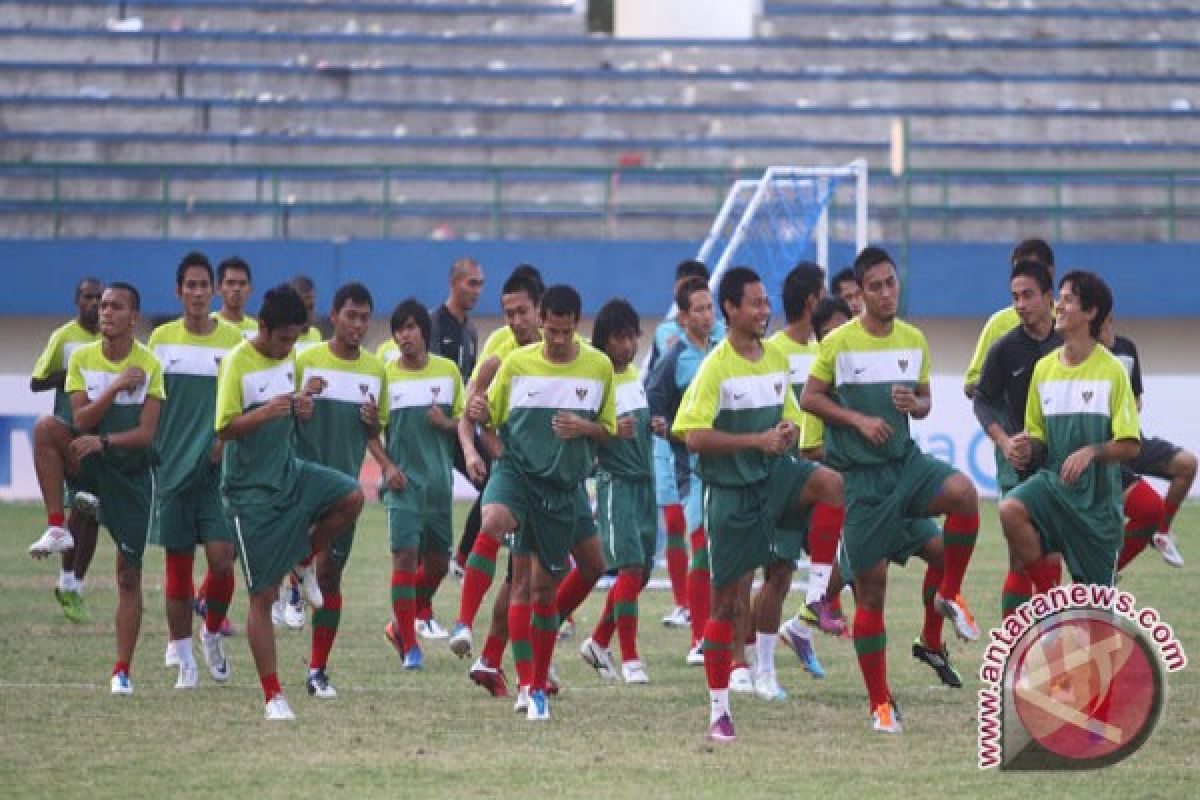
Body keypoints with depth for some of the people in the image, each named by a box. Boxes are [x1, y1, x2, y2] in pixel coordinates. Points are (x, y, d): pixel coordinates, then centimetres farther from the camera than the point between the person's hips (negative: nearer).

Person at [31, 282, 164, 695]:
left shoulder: (149, 365, -6)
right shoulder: (81, 358, 0)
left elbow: (146, 433, -12)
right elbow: (81, 420, -10)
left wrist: (104, 440, -27)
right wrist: (116, 387, -20)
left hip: (131, 471, -1)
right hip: (90, 465, 1)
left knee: (129, 574, -1)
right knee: (48, 430, -30)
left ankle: (122, 671, 6)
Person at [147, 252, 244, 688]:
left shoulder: (233, 338, 2)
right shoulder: (161, 338, 6)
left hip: (218, 468, -1)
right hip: (172, 467, 1)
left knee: (222, 558, -11)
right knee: (178, 562, 2)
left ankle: (212, 633, 16)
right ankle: (183, 658, 9)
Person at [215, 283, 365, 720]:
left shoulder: (288, 359, 6)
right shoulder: (238, 363, -14)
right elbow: (225, 428, -18)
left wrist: (301, 411, -6)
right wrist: (265, 412, -34)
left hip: (289, 472, 6)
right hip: (251, 488, -6)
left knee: (352, 497, -19)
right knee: (263, 596, -4)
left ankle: (302, 562, 6)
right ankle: (272, 696, 2)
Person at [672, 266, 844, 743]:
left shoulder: (777, 358, 8)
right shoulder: (716, 367, -11)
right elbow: (694, 437, -18)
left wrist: (790, 430, -4)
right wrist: (759, 439, -21)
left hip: (776, 474, 5)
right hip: (731, 489, -5)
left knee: (832, 484, -29)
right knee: (728, 601, 0)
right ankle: (718, 708, 11)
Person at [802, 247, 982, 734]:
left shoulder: (914, 340, 7)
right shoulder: (839, 342, -4)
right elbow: (810, 398, -1)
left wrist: (913, 404, -7)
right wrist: (859, 420, -13)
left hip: (906, 460, 3)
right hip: (859, 472, -3)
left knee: (963, 492, -30)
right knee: (871, 586, -2)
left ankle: (948, 596, -7)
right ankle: (880, 704, 8)